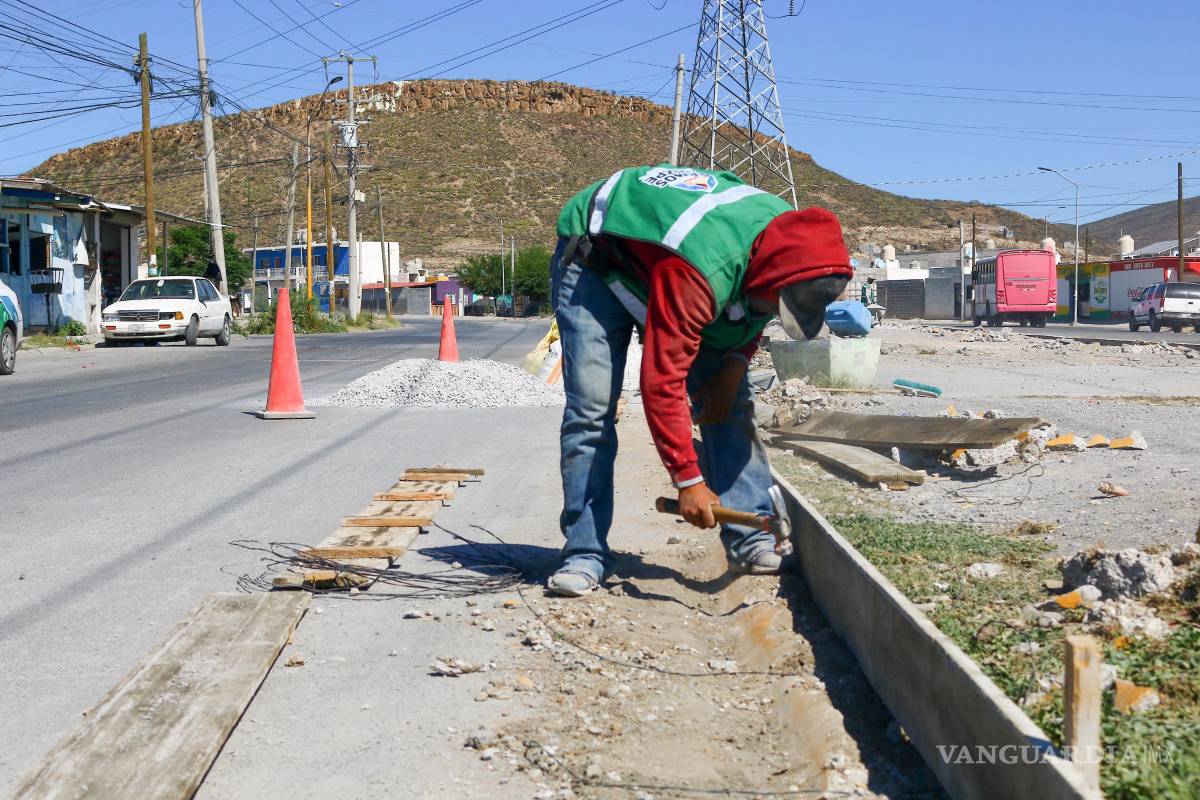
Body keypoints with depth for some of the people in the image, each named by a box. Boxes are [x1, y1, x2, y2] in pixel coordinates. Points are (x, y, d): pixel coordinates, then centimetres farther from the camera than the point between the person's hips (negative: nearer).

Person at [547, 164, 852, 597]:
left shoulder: (788, 236, -20)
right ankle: (585, 554, -10)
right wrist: (689, 480, -35)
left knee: (728, 403, -6)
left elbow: (754, 309, 4)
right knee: (591, 408, -18)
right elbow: (661, 383, -39)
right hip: (595, 261, -7)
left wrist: (736, 362, -14)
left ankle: (750, 541, -2)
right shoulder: (696, 273, -44)